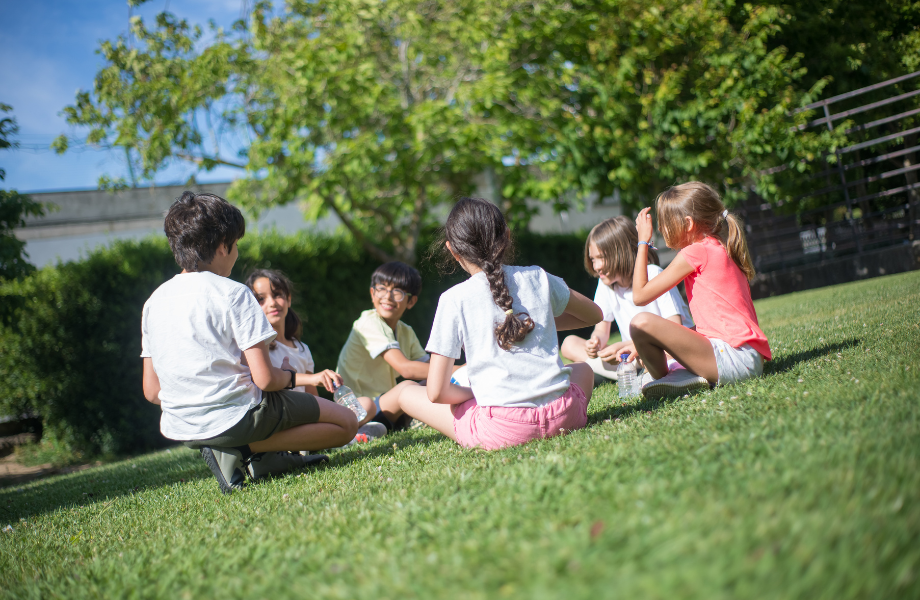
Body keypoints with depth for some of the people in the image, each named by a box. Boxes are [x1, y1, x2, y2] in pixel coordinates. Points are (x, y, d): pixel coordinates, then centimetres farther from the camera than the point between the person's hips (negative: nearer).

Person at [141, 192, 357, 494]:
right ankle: (244, 449, -6)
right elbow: (265, 379, -16)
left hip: (180, 429, 8)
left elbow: (151, 392, 9)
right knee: (346, 423, 7)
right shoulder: (233, 293, -12)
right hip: (236, 417, -8)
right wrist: (291, 376, 8)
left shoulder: (154, 300, 6)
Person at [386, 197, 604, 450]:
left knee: (407, 391, 17)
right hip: (562, 415, 3)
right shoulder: (537, 278, 8)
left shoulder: (454, 300, -2)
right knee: (583, 368, 37)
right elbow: (594, 315, 27)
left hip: (501, 430, -2)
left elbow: (436, 393, -5)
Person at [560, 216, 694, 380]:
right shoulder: (606, 283, 6)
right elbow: (601, 330, 12)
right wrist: (595, 343, -14)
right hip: (631, 357, 7)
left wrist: (627, 345, -25)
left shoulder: (654, 276, -11)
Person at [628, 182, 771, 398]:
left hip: (733, 358, -10)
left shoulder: (696, 253, -8)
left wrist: (643, 242, 5)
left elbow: (640, 296, -5)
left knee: (641, 323, -22)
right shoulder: (721, 250, 20)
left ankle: (661, 379, -1)